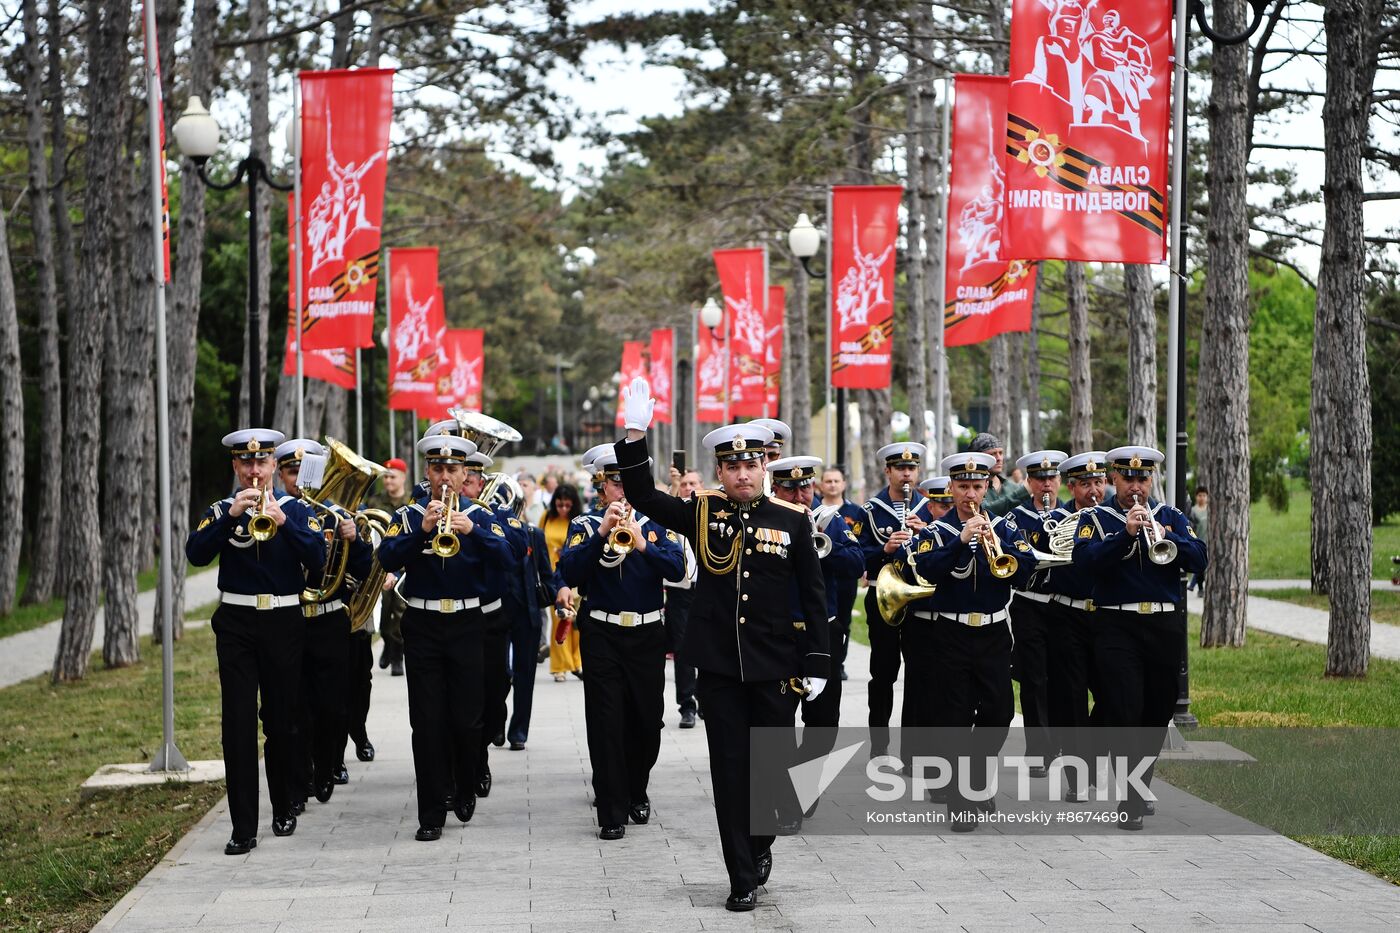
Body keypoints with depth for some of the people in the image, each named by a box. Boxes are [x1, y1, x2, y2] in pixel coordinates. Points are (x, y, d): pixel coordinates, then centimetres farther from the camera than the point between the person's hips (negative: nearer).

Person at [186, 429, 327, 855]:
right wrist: (231, 516, -22)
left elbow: (317, 557, -11)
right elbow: (196, 553, -11)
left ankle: (283, 809, 29)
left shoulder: (296, 510, 4)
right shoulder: (221, 511, 6)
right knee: (238, 724, -7)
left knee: (282, 722, 9)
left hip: (283, 624, 0)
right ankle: (243, 827, -8)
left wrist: (282, 520, -23)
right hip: (236, 624, 0)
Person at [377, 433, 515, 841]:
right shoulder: (409, 516, 5)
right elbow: (387, 559, -11)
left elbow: (506, 560, -12)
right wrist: (422, 530, -24)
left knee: (467, 719, 2)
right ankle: (431, 815, 0)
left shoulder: (482, 516, 4)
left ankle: (465, 789, 29)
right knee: (427, 722, -3)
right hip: (422, 625, 0)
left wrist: (472, 530, -27)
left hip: (468, 625, 0)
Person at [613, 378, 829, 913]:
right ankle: (742, 878, 9)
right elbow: (642, 496, -4)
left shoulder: (792, 521, 1)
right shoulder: (701, 513, 3)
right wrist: (634, 436, -17)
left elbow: (813, 596, 3)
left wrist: (816, 663, -2)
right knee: (729, 770, 2)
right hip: (718, 666, 0)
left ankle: (759, 844, 36)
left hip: (774, 667, 0)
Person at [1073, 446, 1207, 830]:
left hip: (1165, 625, 4)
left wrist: (1168, 537, -18)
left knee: (1158, 714, 9)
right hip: (1116, 625, -4)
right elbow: (1087, 559, -15)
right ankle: (1130, 803, -12)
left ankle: (1138, 780, 26)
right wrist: (1126, 533, -25)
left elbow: (1198, 560, -1)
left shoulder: (1171, 517, 12)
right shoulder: (1095, 519, 4)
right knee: (1124, 713, -11)